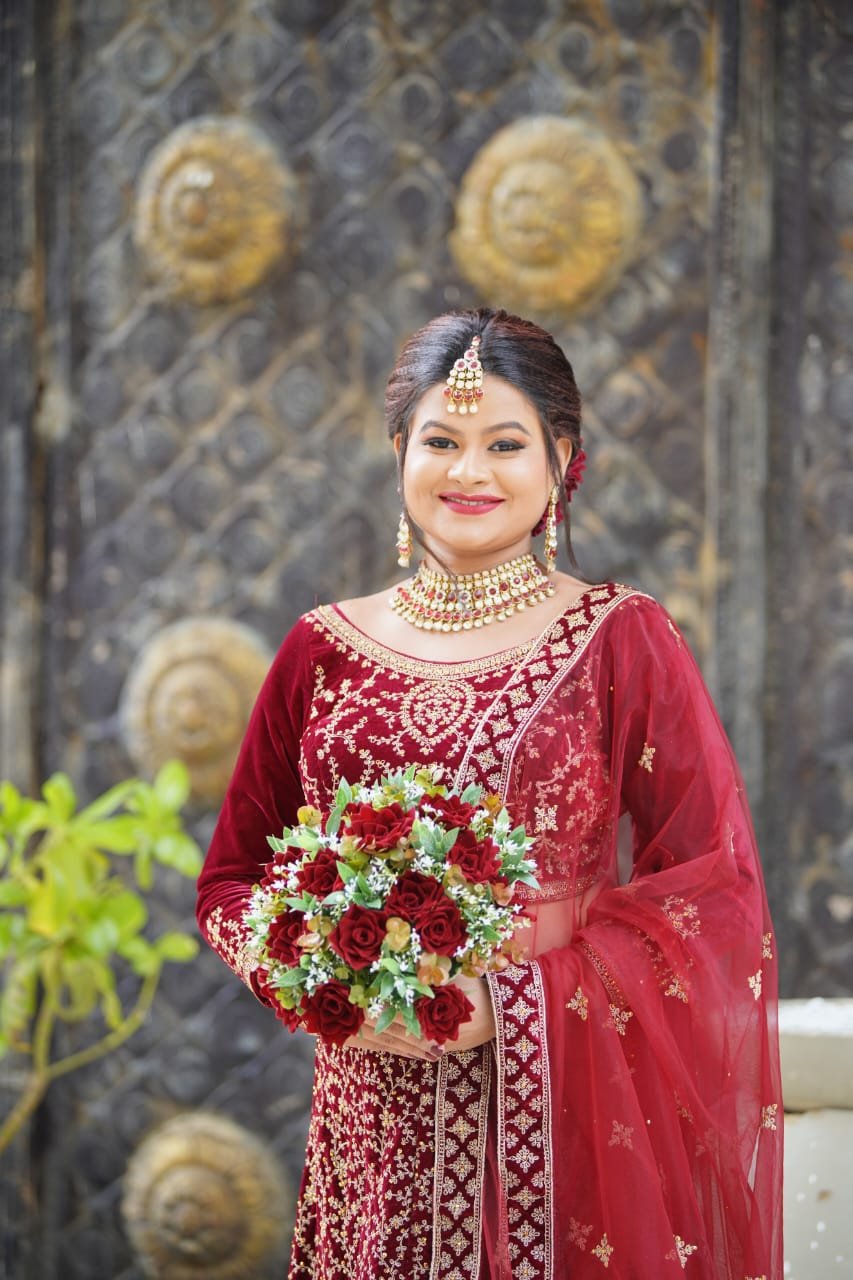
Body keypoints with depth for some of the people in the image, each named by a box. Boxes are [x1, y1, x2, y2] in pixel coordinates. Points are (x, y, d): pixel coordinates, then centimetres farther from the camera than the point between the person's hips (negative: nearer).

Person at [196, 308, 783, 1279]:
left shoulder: (622, 642, -2)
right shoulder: (324, 652, 6)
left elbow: (715, 893, -5)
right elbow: (234, 878, 12)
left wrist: (510, 998, -15)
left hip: (566, 1116, -2)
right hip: (377, 1116, 2)